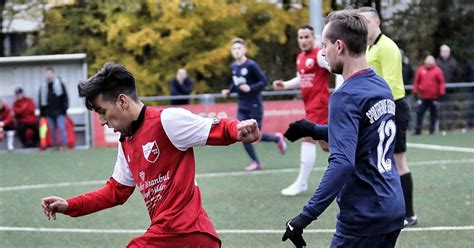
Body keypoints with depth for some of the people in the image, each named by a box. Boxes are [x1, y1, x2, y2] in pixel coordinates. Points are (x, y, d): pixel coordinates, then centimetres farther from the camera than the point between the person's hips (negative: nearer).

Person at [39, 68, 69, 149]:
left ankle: (64, 144, -9)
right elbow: (41, 100, 16)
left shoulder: (60, 84, 3)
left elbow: (65, 97, 1)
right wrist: (42, 112, 10)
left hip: (59, 111, -4)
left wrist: (64, 109, -6)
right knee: (52, 129, 6)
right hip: (48, 111, 4)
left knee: (62, 128, -10)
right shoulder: (43, 86, 13)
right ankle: (56, 144, 12)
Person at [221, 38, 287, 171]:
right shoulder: (233, 66, 5)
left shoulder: (251, 65, -15)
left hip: (254, 106, -6)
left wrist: (250, 88, -27)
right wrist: (229, 91, 2)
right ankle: (256, 162, 11)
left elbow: (264, 81, -15)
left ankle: (277, 138, 30)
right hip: (242, 107, 6)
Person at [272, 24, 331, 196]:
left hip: (319, 103, -9)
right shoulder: (300, 58, 13)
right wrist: (284, 85, 12)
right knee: (325, 144, 12)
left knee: (307, 139, -12)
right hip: (310, 104, 9)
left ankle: (301, 184, -7)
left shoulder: (319, 55, -13)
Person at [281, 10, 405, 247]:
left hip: (364, 216, -8)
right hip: (393, 211, 8)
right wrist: (313, 130, 19)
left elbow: (342, 163, -28)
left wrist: (306, 216, -29)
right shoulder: (381, 87, 8)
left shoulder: (345, 97, -17)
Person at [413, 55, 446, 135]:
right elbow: (416, 81, 9)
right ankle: (417, 130, 0)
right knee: (419, 113, -2)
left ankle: (432, 130, 14)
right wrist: (415, 90, 4)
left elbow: (442, 82, -4)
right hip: (423, 97, 2)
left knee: (434, 114, 5)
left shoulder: (437, 70, -3)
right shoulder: (421, 70, 4)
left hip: (434, 97, -2)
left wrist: (441, 92, -11)